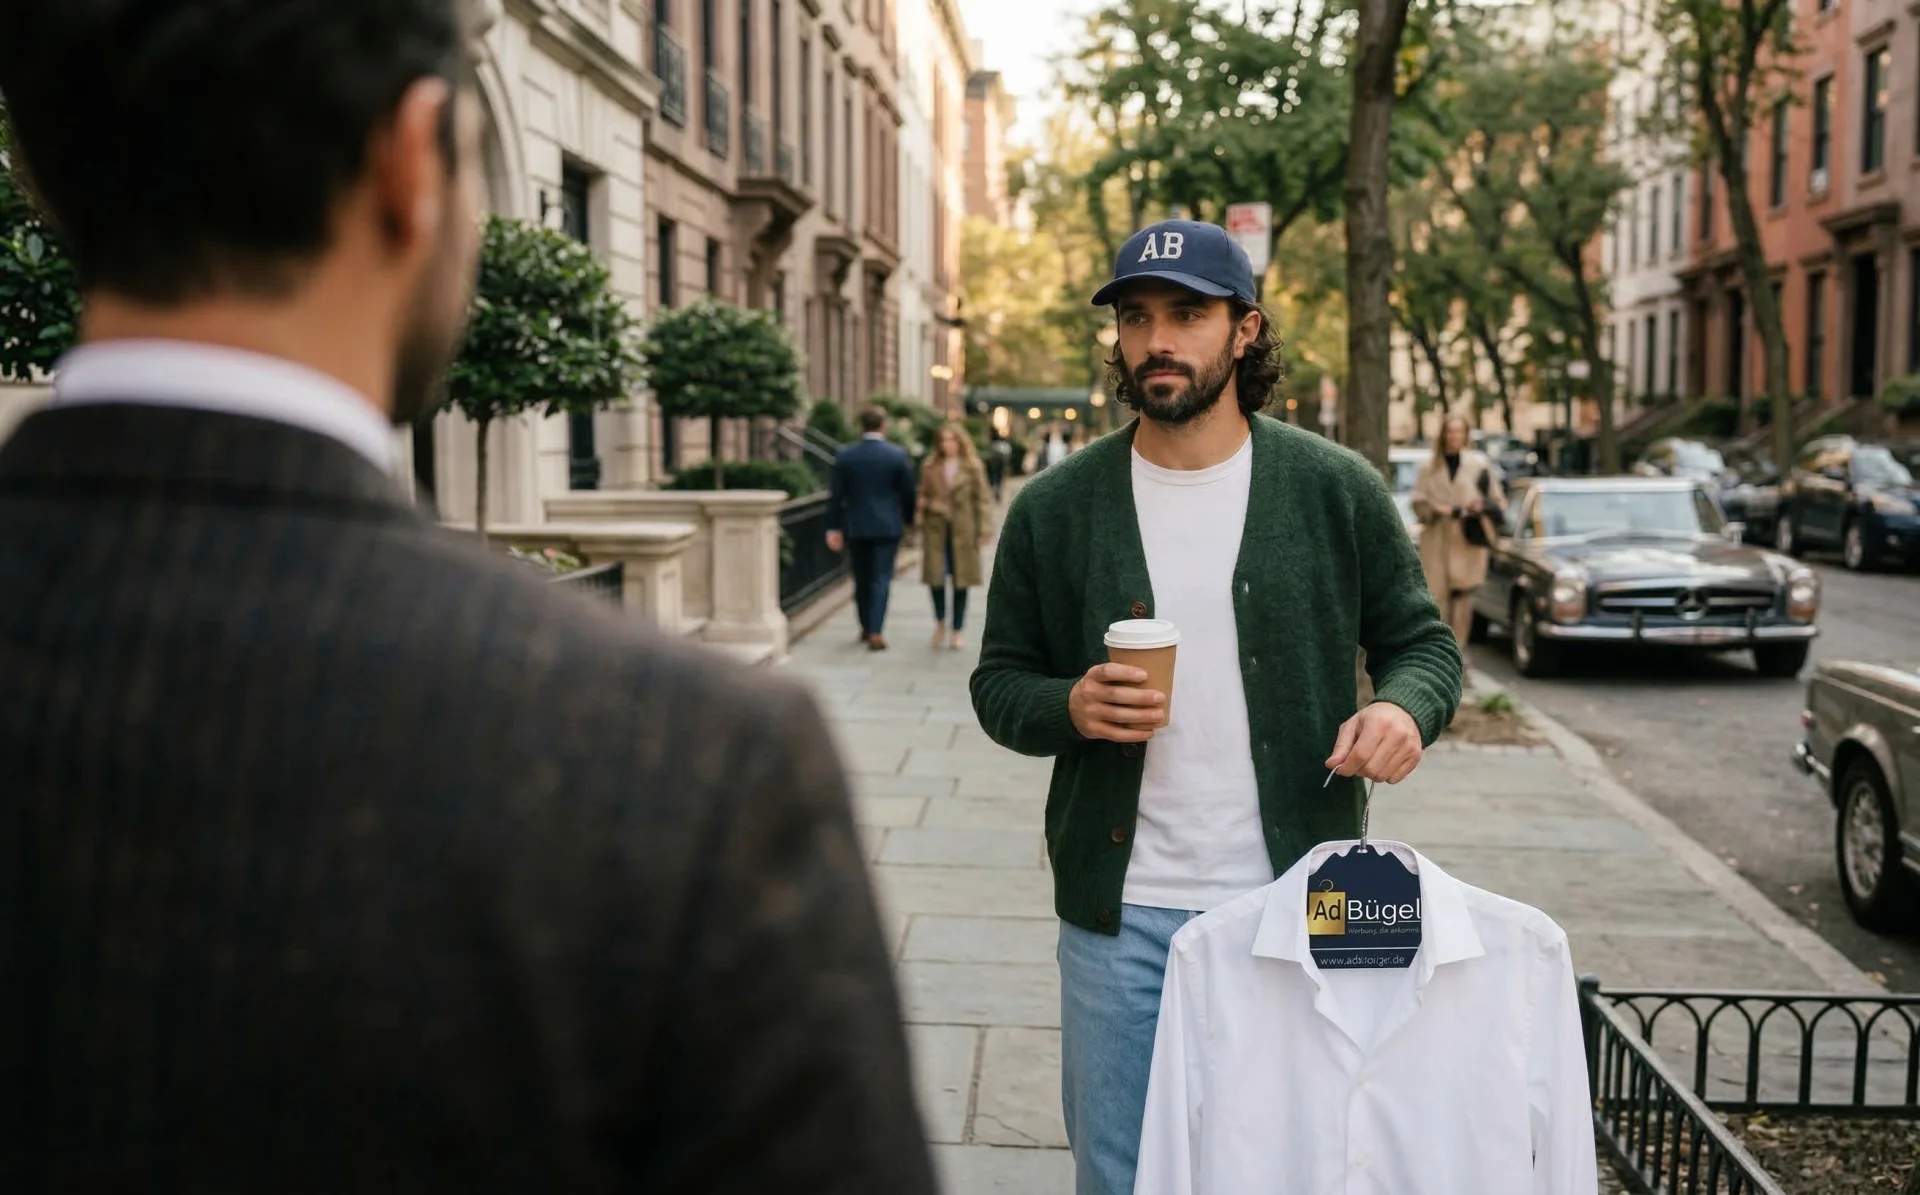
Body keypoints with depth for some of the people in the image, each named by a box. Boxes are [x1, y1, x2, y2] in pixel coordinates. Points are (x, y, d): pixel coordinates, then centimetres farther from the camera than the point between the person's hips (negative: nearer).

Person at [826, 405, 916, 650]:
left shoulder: (844, 456, -2)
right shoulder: (897, 455, -6)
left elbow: (835, 495, -1)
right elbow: (908, 492, -1)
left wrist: (833, 527, 4)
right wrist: (909, 520, 13)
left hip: (855, 527, 2)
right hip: (887, 526, -2)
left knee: (861, 579, 15)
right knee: (881, 579, -1)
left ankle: (866, 628, 26)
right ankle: (875, 633, -10)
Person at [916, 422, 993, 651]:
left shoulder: (972, 467, 0)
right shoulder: (930, 467, 7)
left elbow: (983, 500, -1)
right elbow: (923, 496, 13)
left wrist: (985, 529, -7)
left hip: (963, 531, -1)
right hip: (936, 529, 1)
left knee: (961, 580, 4)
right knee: (935, 577, -6)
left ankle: (958, 630, 15)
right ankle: (940, 622, 20)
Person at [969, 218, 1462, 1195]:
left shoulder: (1337, 491, 0)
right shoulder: (1054, 509, 1)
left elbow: (1421, 641, 8)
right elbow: (999, 682, 7)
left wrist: (1405, 707, -14)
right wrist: (1068, 707, -15)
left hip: (1295, 913, 0)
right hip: (1120, 917, 1)